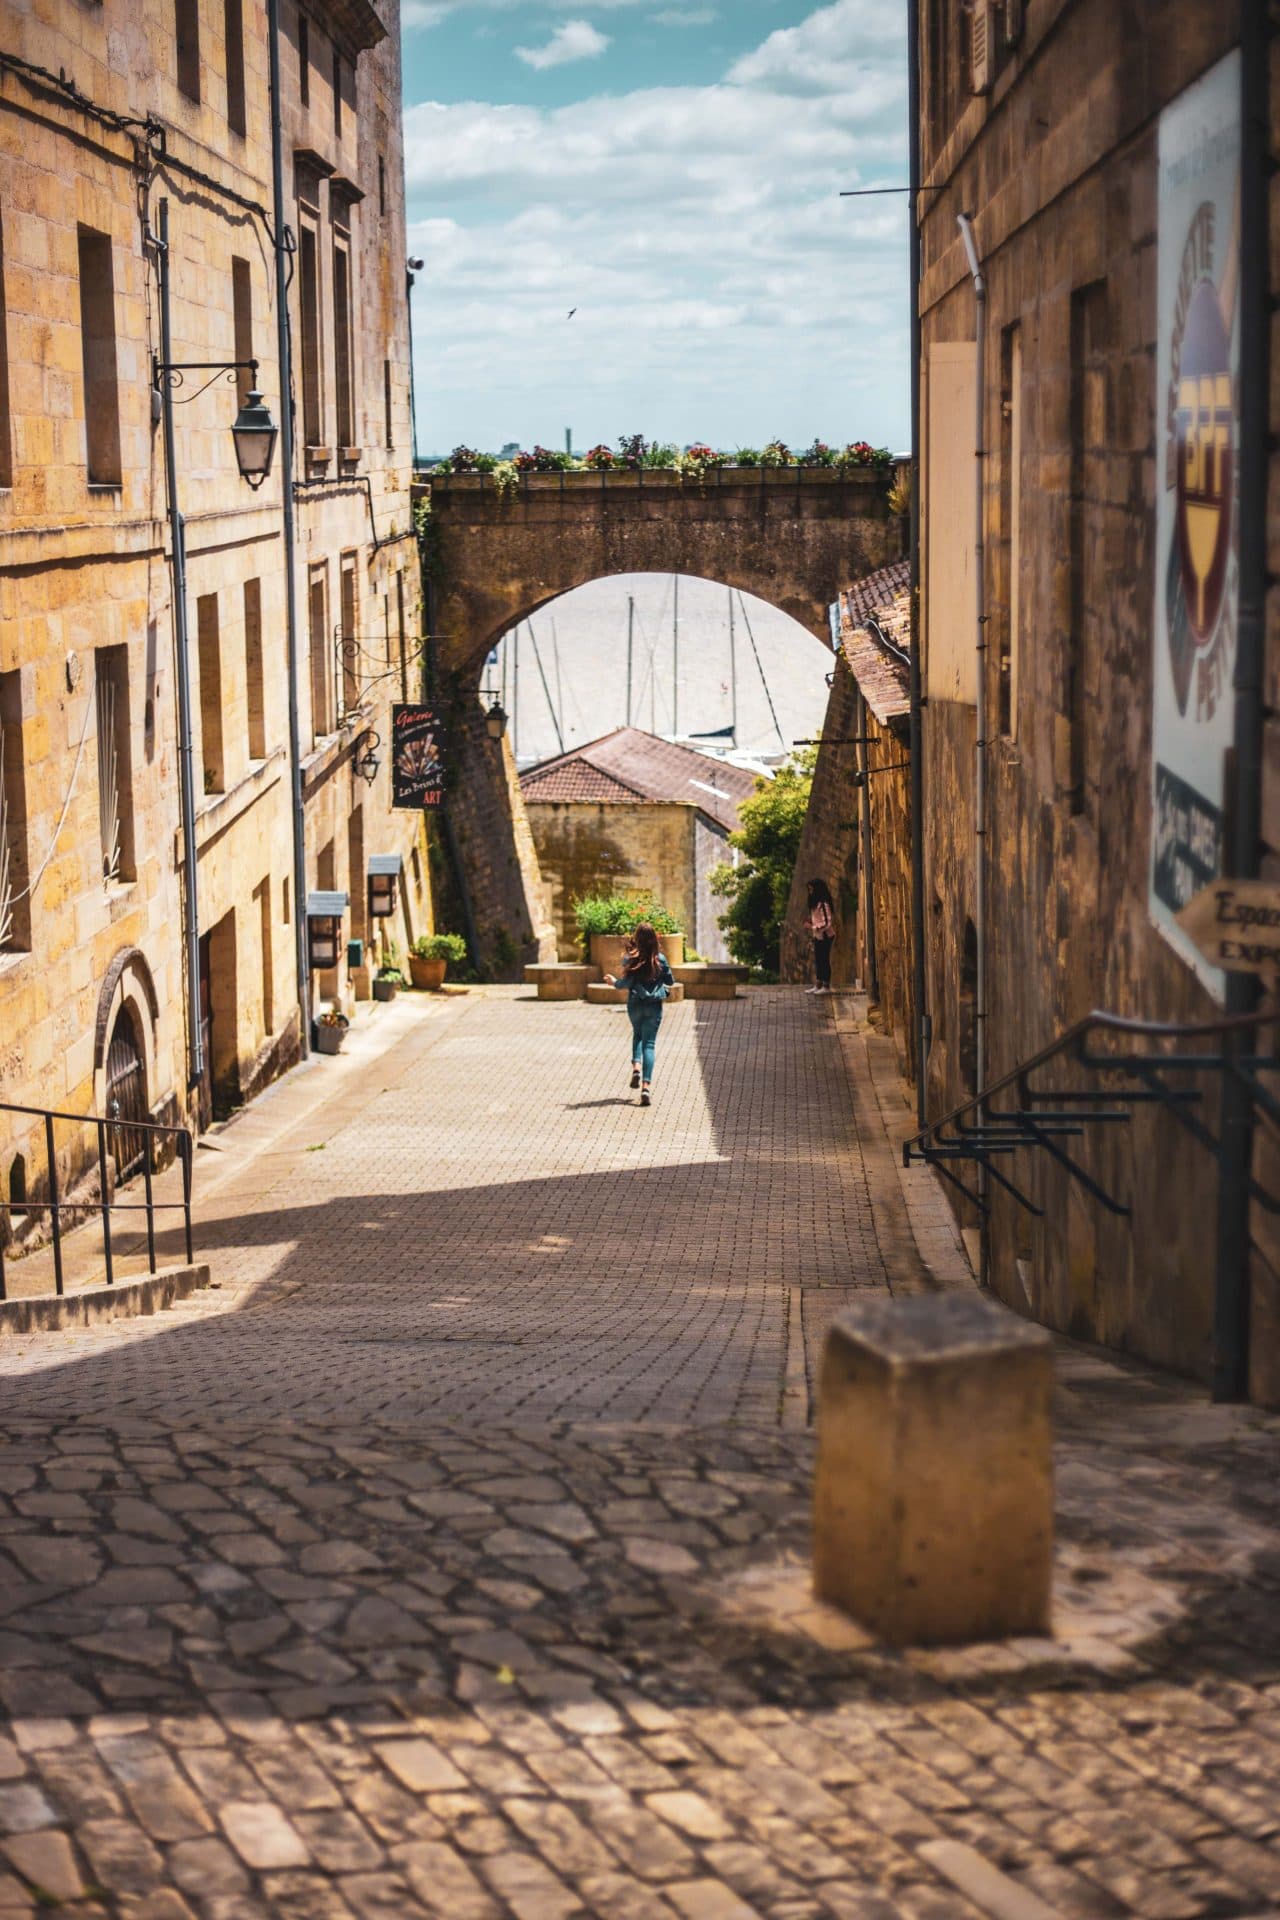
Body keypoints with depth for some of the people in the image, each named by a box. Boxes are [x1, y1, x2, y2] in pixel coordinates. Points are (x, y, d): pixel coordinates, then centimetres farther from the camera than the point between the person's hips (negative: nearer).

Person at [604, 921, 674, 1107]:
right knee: (649, 1043, -1)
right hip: (654, 1006, 0)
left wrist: (614, 981, 8)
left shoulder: (630, 958, -8)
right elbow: (670, 982, 5)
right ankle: (646, 1085, -13)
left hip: (635, 1004, 0)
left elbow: (626, 982, -12)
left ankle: (636, 1066, 6)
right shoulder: (660, 958, -3)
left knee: (637, 1034, 28)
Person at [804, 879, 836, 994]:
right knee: (818, 961, 11)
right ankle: (818, 986, 15)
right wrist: (809, 921, 2)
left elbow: (828, 922, -21)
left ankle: (826, 986, 2)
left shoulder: (824, 904, -17)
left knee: (824, 960, -3)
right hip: (818, 936, 9)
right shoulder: (815, 903, 12)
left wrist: (812, 927, -18)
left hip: (825, 936, -9)